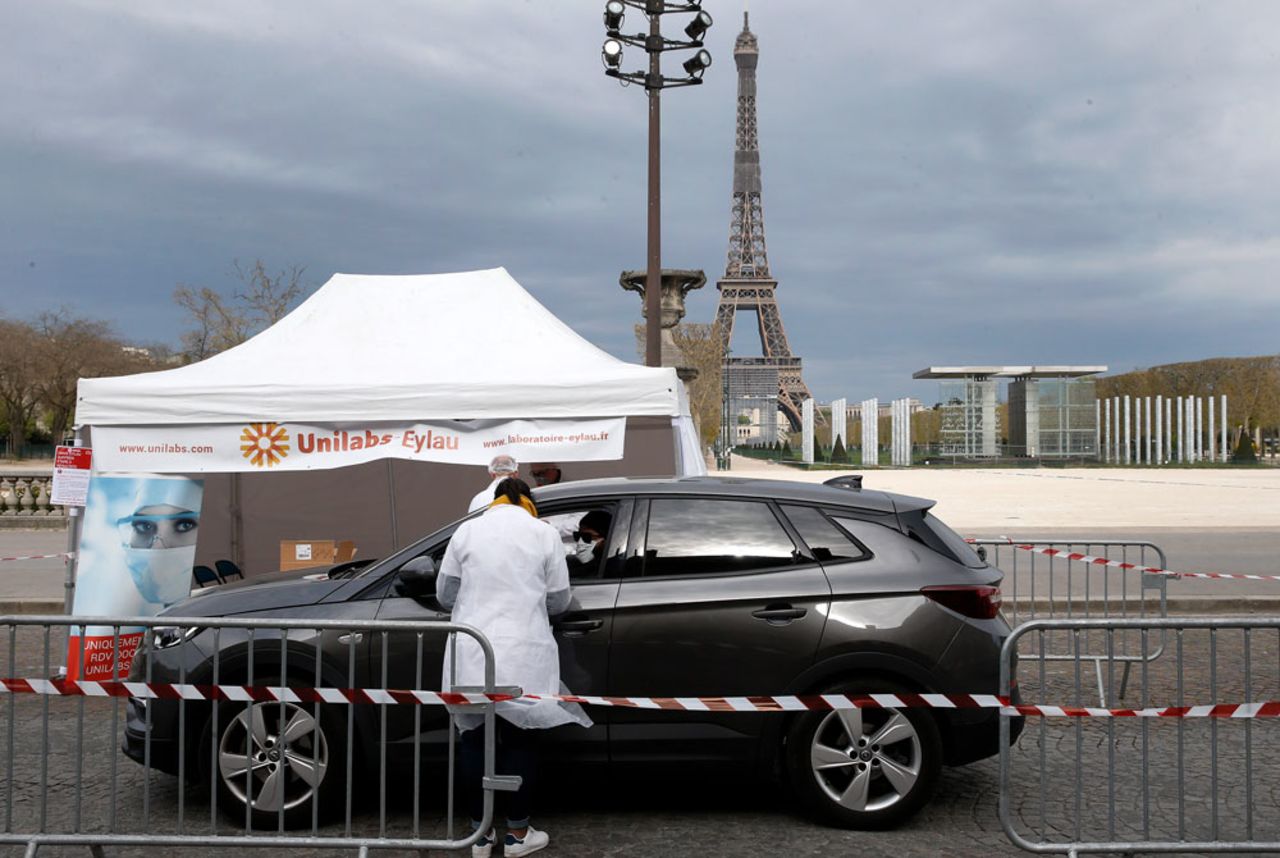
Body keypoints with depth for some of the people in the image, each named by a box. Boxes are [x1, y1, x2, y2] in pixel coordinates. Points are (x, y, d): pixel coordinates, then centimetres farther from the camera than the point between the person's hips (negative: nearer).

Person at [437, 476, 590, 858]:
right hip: (523, 656, -2)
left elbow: (445, 594, 9)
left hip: (471, 654, 2)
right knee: (519, 741, 9)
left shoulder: (467, 530, 6)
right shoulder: (544, 533, 2)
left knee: (475, 740, 11)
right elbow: (559, 601, 5)